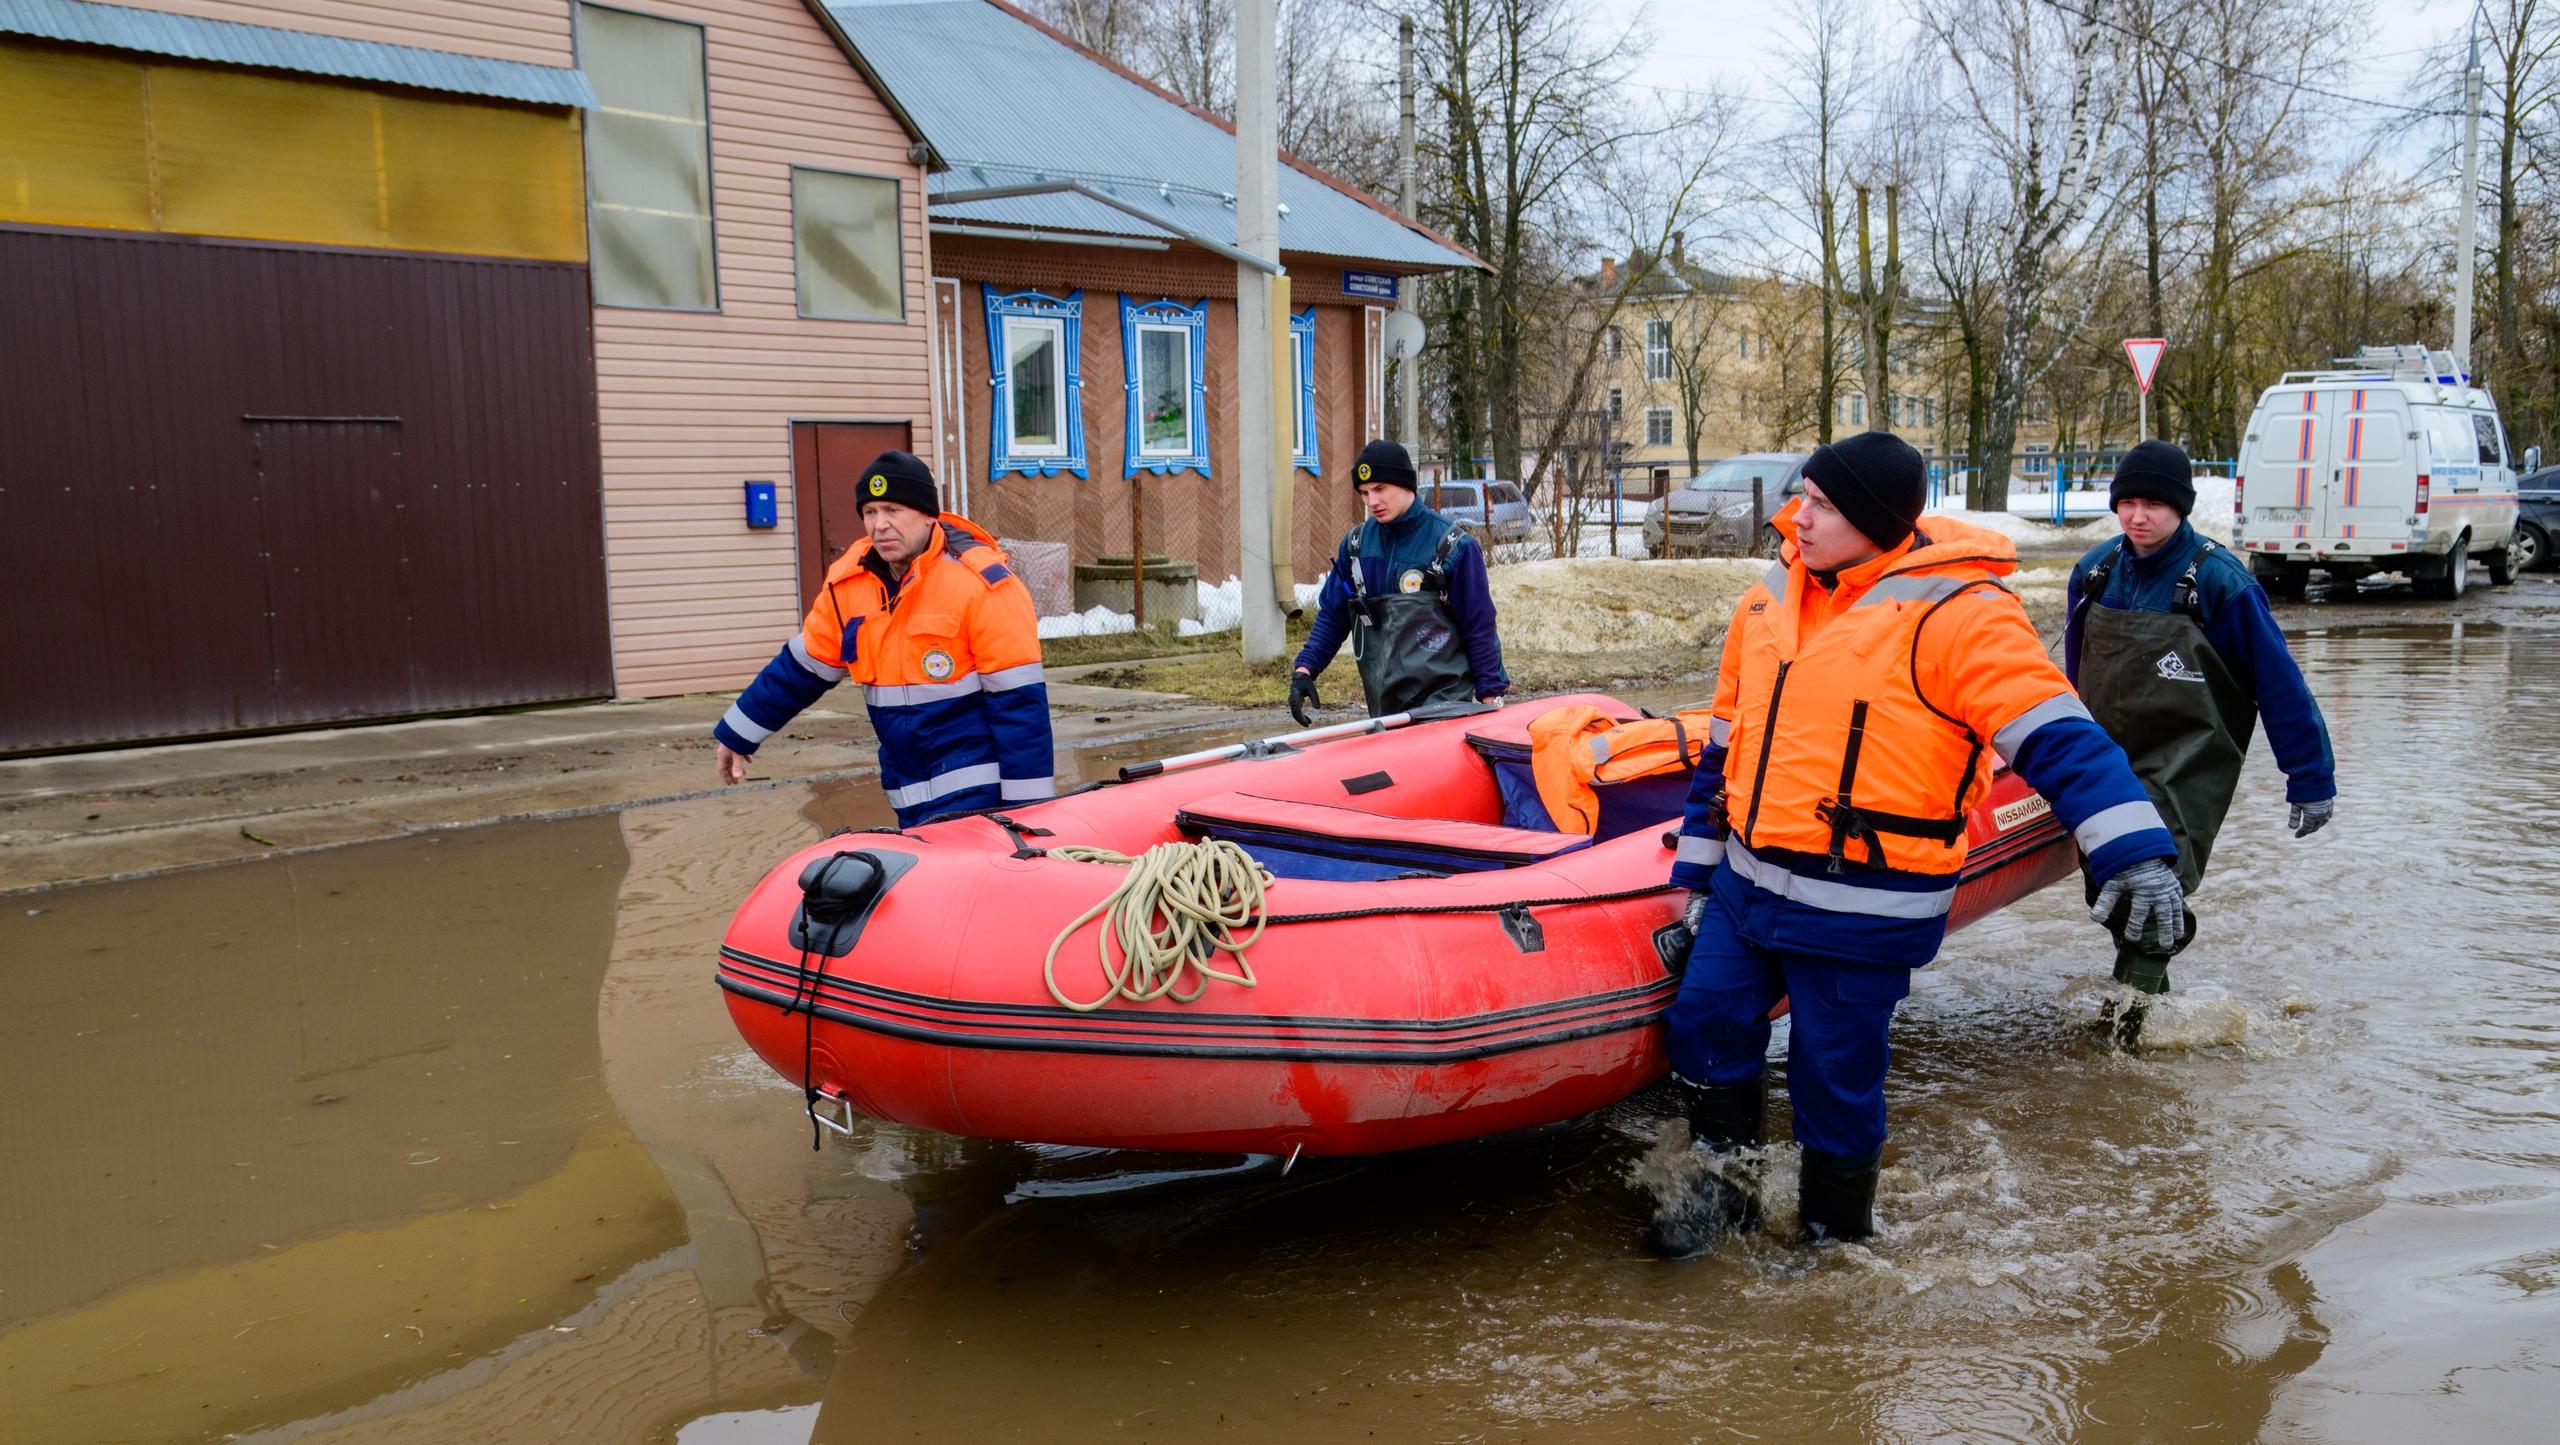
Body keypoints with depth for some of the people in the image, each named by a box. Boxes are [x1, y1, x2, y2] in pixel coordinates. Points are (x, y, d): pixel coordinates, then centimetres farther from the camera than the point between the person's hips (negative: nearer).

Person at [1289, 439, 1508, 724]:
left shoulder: (1452, 545, -7)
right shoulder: (1355, 544, 7)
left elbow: (1479, 626, -4)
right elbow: (1331, 614, 13)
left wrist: (1490, 695, -4)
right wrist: (1304, 670, 1)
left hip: (1443, 700, -4)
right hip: (1382, 704, 5)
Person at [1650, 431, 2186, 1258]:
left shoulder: (1954, 613, -15)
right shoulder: (1768, 601, 8)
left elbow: (2056, 736, -21)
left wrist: (2136, 850, -31)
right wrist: (1696, 868, 19)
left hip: (1860, 913, -6)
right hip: (1749, 882, 7)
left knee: (1836, 1079, 6)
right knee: (1703, 1028, 10)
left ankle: (1836, 1232, 30)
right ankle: (1722, 1189, 33)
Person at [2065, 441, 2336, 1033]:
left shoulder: (2218, 580, -15)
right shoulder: (2095, 571, 1)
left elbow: (2278, 681, -11)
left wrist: (2310, 779, -11)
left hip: (2186, 762, -6)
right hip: (2107, 759, 6)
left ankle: (2138, 1001, -10)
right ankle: (2140, 981, 34)